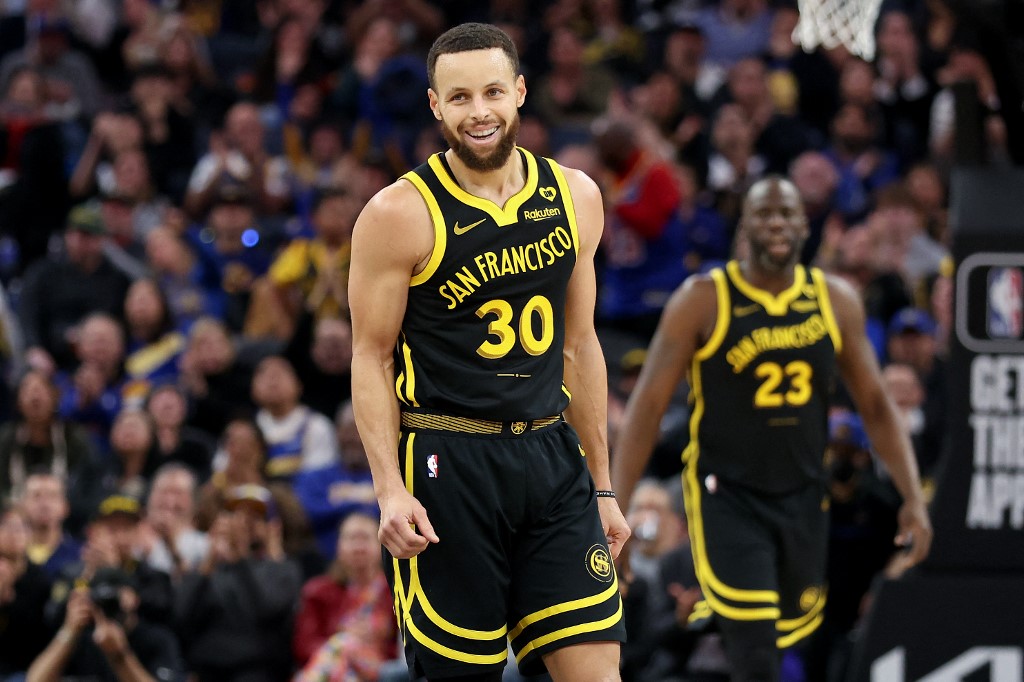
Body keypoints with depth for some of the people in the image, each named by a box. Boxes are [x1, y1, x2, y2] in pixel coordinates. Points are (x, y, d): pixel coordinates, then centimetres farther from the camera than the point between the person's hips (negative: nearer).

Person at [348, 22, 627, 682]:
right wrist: (390, 491, -15)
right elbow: (371, 359, -4)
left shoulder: (575, 197, 8)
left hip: (551, 457, 4)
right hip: (447, 466, -4)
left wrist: (602, 485, 16)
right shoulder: (400, 214, -6)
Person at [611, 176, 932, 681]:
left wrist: (913, 496, -1)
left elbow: (875, 405, 9)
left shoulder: (836, 302, 1)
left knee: (792, 633, 13)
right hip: (725, 500, -5)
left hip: (802, 499, 5)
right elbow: (647, 406, -9)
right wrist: (615, 507, -15)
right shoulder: (703, 301, -10)